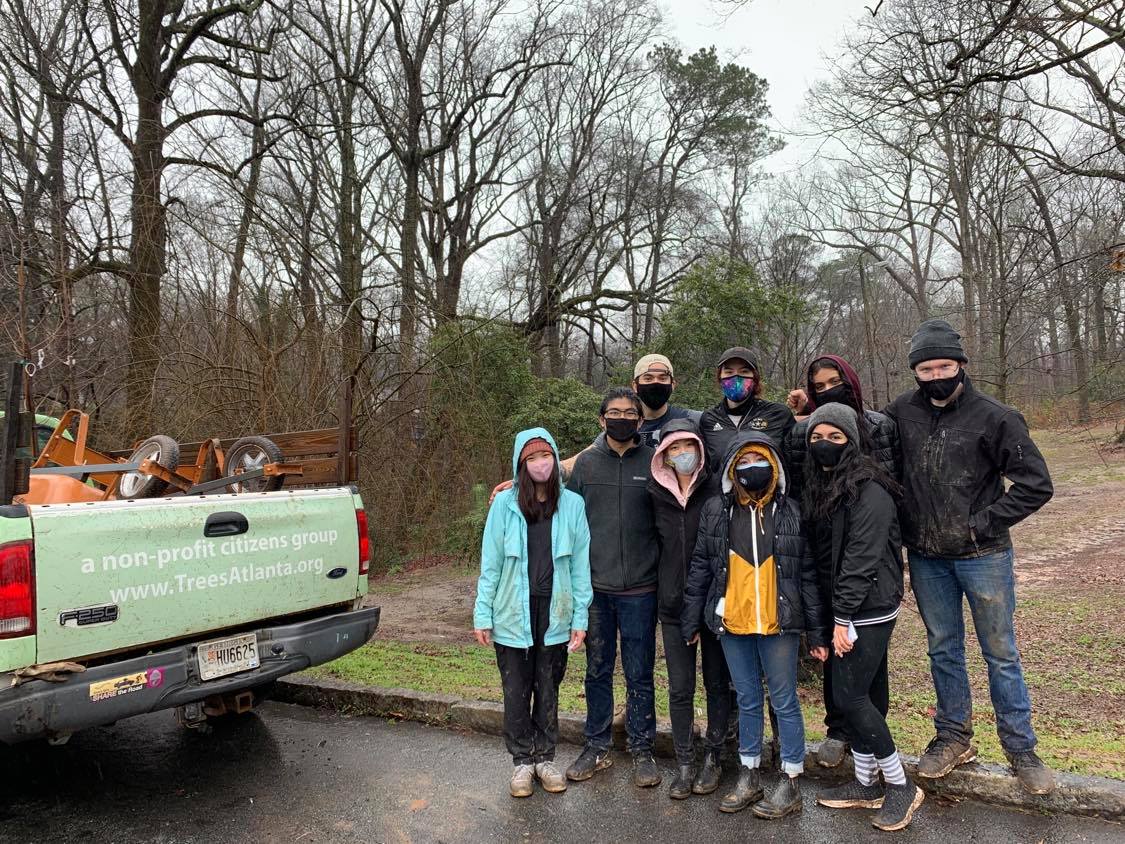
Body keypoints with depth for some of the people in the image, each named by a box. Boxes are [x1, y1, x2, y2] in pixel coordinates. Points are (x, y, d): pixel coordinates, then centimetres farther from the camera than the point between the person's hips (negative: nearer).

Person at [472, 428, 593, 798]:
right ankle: (522, 761, 28)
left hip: (555, 617, 1)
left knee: (549, 691, 14)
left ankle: (545, 758, 32)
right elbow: (490, 563, -1)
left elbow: (580, 565, 1)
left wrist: (580, 617, -1)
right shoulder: (504, 504, -5)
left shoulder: (572, 504, -2)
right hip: (512, 617, -1)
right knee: (517, 693, 10)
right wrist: (482, 614, -2)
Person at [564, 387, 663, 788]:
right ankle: (596, 747, 28)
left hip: (640, 589, -2)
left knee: (640, 674, 8)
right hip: (595, 588, 2)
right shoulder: (585, 463, 4)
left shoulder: (654, 462, -1)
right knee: (597, 671, 13)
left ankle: (642, 750, 24)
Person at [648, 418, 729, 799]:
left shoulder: (715, 491, -7)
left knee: (717, 682, 11)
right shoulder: (656, 494, 1)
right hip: (673, 604, 2)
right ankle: (684, 764, 20)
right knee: (680, 688, 7)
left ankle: (712, 758, 27)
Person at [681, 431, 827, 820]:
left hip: (778, 624, -2)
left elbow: (807, 573, 1)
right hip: (732, 624, 2)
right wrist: (691, 622, 4)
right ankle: (749, 777, 30)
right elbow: (700, 570, 5)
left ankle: (791, 783, 23)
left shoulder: (790, 511, -2)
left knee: (784, 702, 8)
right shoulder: (715, 511, 1)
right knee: (747, 700, 15)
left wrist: (815, 632, 0)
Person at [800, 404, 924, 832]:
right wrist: (828, 619, 12)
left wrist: (843, 619, -19)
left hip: (868, 609, -8)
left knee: (849, 696, -5)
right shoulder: (818, 487, 10)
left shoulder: (870, 492, -17)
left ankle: (901, 787, 13)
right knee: (862, 695, 14)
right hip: (839, 607, 8)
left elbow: (861, 559, -20)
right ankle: (865, 784, 27)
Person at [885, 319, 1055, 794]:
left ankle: (1020, 748, 25)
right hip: (926, 558, 3)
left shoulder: (994, 417, -10)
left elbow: (1036, 484, -9)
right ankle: (954, 737, 31)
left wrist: (983, 523, -12)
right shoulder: (903, 413, -1)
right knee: (943, 649, 15)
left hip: (983, 556, -3)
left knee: (1001, 653, 9)